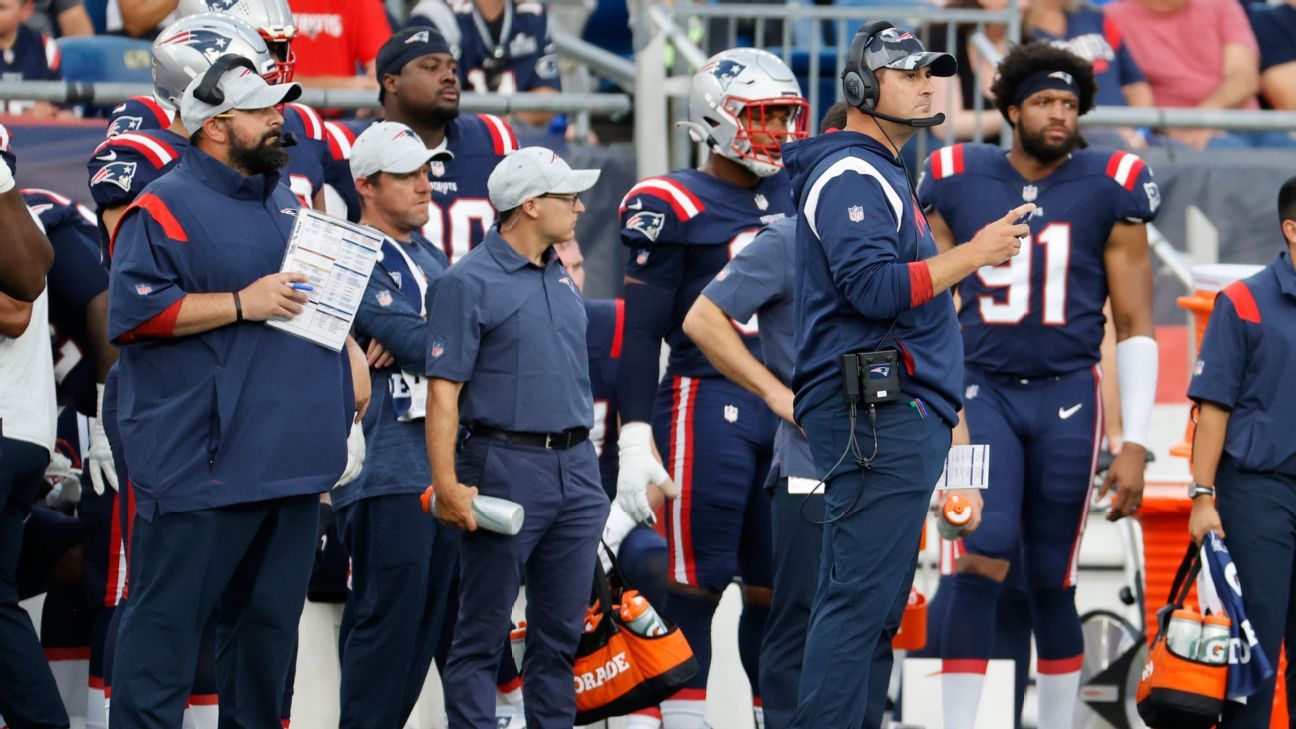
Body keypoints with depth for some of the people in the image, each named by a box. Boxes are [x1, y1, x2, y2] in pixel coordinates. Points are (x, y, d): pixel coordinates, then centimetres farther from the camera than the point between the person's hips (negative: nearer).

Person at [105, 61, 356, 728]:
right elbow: (134, 310, -17)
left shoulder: (283, 200, 19)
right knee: (167, 617, -6)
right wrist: (241, 305, -17)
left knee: (271, 616, 13)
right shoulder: (165, 208, -7)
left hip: (291, 461, 8)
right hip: (202, 466, -8)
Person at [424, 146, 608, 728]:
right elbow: (444, 391, -12)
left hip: (576, 468, 7)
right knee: (484, 630, -3)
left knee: (561, 630, 9)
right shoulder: (469, 283, -8)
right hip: (505, 467, -7)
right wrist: (447, 484, -20)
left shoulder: (560, 277, 15)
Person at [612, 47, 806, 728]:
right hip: (708, 406, -6)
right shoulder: (676, 207, -5)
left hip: (790, 409, 6)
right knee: (699, 583, -3)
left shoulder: (798, 199, 14)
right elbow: (641, 332, -7)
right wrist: (635, 439, -12)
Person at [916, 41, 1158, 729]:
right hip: (982, 393, 0)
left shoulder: (1108, 191, 1)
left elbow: (1134, 325, 3)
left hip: (1066, 398, 0)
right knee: (983, 556, -17)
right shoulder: (958, 183, 5)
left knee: (1051, 582, 4)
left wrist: (1134, 444, -2)